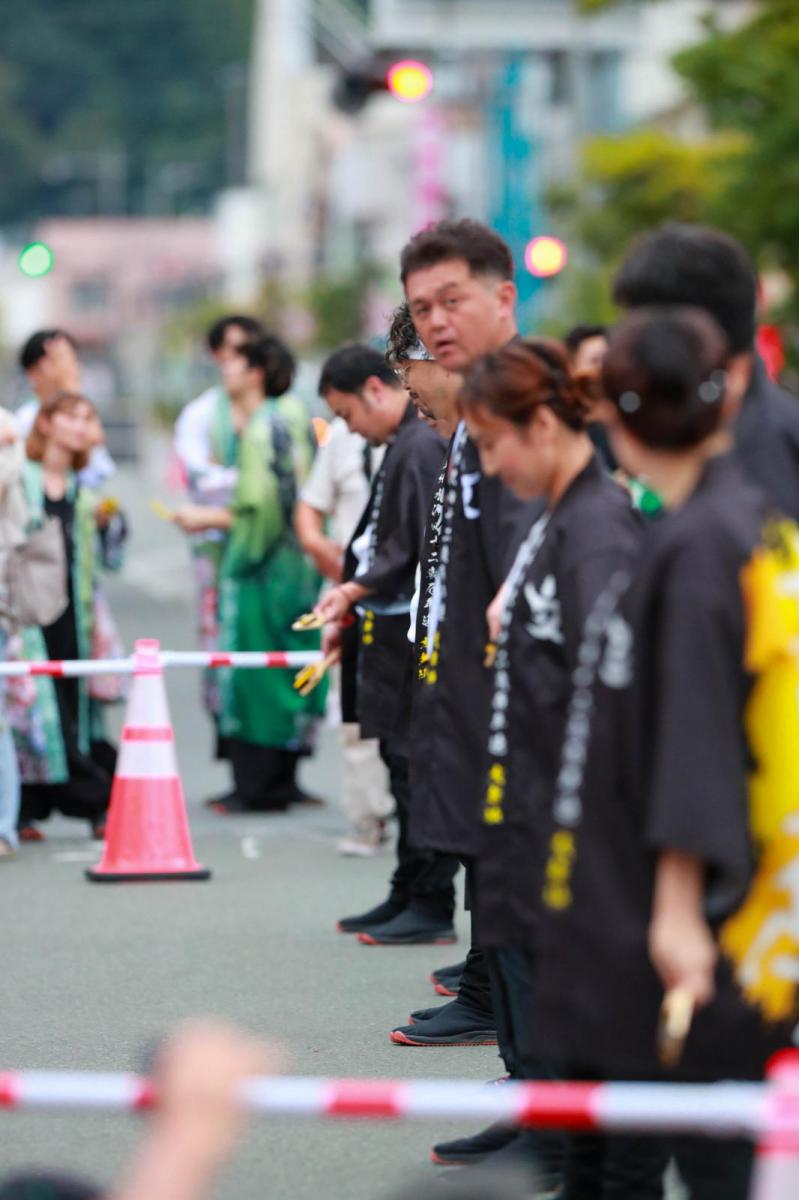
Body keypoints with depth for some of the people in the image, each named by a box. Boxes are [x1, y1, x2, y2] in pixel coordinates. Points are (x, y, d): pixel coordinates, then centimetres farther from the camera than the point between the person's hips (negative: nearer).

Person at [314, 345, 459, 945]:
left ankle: (432, 906, -2)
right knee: (404, 761, 15)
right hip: (394, 629, 10)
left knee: (416, 763, -6)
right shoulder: (402, 445, 15)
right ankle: (409, 896, 22)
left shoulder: (420, 447, -16)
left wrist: (355, 589, -12)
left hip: (413, 635, -10)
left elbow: (416, 550, -20)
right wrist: (352, 605, 16)